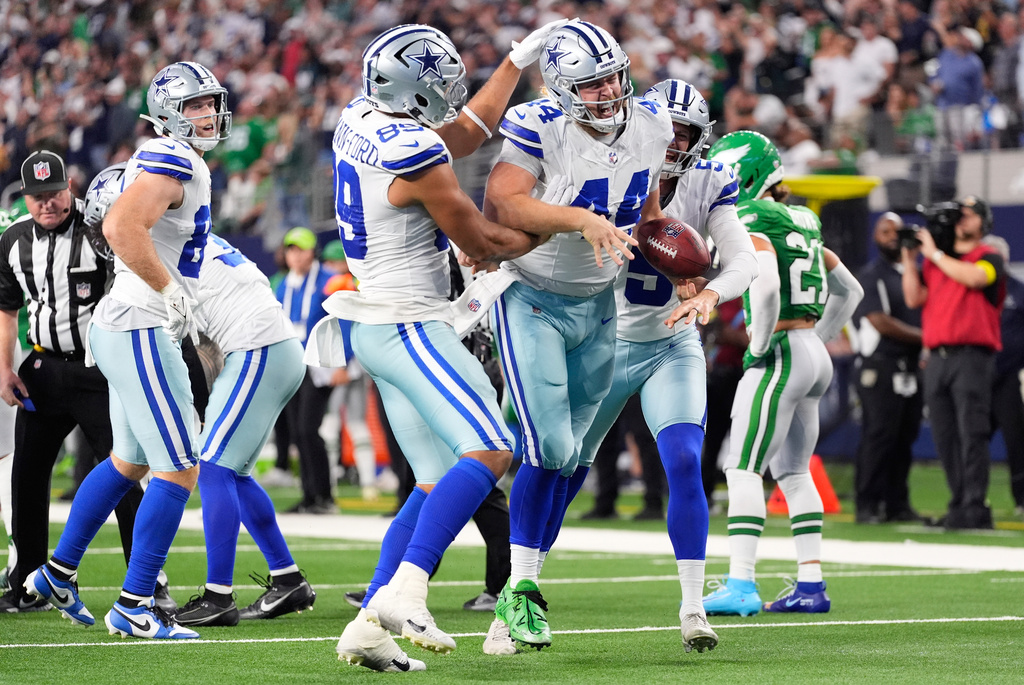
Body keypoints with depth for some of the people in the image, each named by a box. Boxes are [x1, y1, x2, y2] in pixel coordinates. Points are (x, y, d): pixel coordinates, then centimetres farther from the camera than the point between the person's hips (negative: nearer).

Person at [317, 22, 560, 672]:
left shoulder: (362, 119, 8)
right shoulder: (413, 154, -18)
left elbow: (465, 133, 23)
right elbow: (481, 241, -8)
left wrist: (517, 63, 28)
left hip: (376, 326, 10)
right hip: (406, 324, -10)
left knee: (440, 480, 10)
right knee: (489, 452, -18)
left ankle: (370, 627, 4)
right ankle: (404, 593, -28)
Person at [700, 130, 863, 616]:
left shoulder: (752, 223, -10)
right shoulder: (801, 223, 17)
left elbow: (765, 285, -29)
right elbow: (848, 291, 25)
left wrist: (761, 344, -16)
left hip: (780, 357, -9)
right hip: (815, 359, 9)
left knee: (743, 469, -9)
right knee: (793, 472, 14)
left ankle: (741, 585, -15)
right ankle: (810, 585, 13)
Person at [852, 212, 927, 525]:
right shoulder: (871, 275, -2)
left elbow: (923, 310, 21)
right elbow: (880, 323, -11)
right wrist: (922, 337, -8)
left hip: (911, 367, 7)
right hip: (880, 367, -7)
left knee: (905, 437, 5)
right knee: (878, 435, -10)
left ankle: (897, 504, 8)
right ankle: (868, 505, -9)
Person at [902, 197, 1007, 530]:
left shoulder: (990, 258, 4)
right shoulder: (932, 262, 21)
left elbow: (972, 277, -17)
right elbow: (914, 299, 12)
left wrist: (934, 253, -9)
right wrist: (909, 260, 5)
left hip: (972, 356, -6)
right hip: (937, 359, 6)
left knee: (971, 434, -13)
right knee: (945, 439, 5)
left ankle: (975, 508, -15)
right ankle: (958, 506, 10)